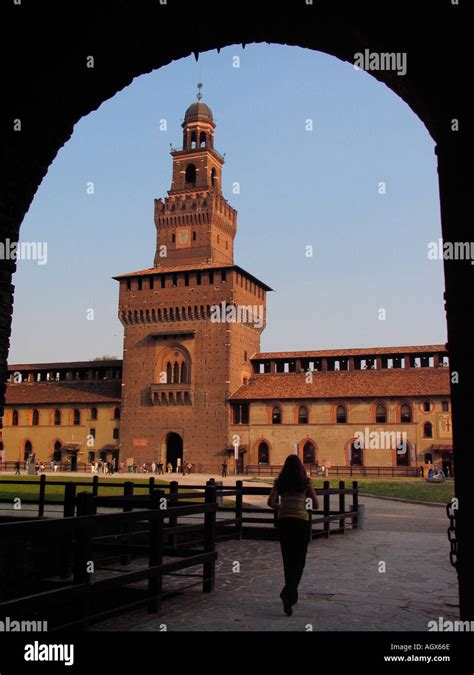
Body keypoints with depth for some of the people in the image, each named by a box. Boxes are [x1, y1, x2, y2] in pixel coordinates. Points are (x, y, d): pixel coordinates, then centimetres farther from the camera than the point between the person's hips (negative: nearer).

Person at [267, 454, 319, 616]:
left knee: (288, 560, 15)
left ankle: (291, 596, 22)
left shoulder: (280, 482, 6)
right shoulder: (306, 482, 2)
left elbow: (271, 502, -3)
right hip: (301, 520, -2)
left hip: (283, 520, 3)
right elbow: (316, 505, 2)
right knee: (299, 561, 2)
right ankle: (288, 592, -19)